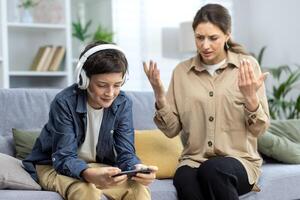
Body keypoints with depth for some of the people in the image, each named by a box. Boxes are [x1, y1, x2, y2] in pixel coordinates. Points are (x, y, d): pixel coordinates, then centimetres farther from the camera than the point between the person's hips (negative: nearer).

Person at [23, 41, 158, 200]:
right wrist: (91, 175, -50)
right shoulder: (64, 102, -24)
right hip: (54, 166, -4)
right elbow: (64, 159, -28)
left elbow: (126, 152, -13)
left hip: (99, 167, 4)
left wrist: (137, 169, -38)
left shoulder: (123, 104, -11)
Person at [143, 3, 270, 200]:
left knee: (211, 169, -35)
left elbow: (259, 129, -1)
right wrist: (159, 95, -9)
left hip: (239, 160, -1)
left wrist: (251, 98, -20)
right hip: (193, 161, 1)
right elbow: (171, 129, 6)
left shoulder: (248, 65, 0)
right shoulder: (182, 71, 7)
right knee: (185, 182, -35)